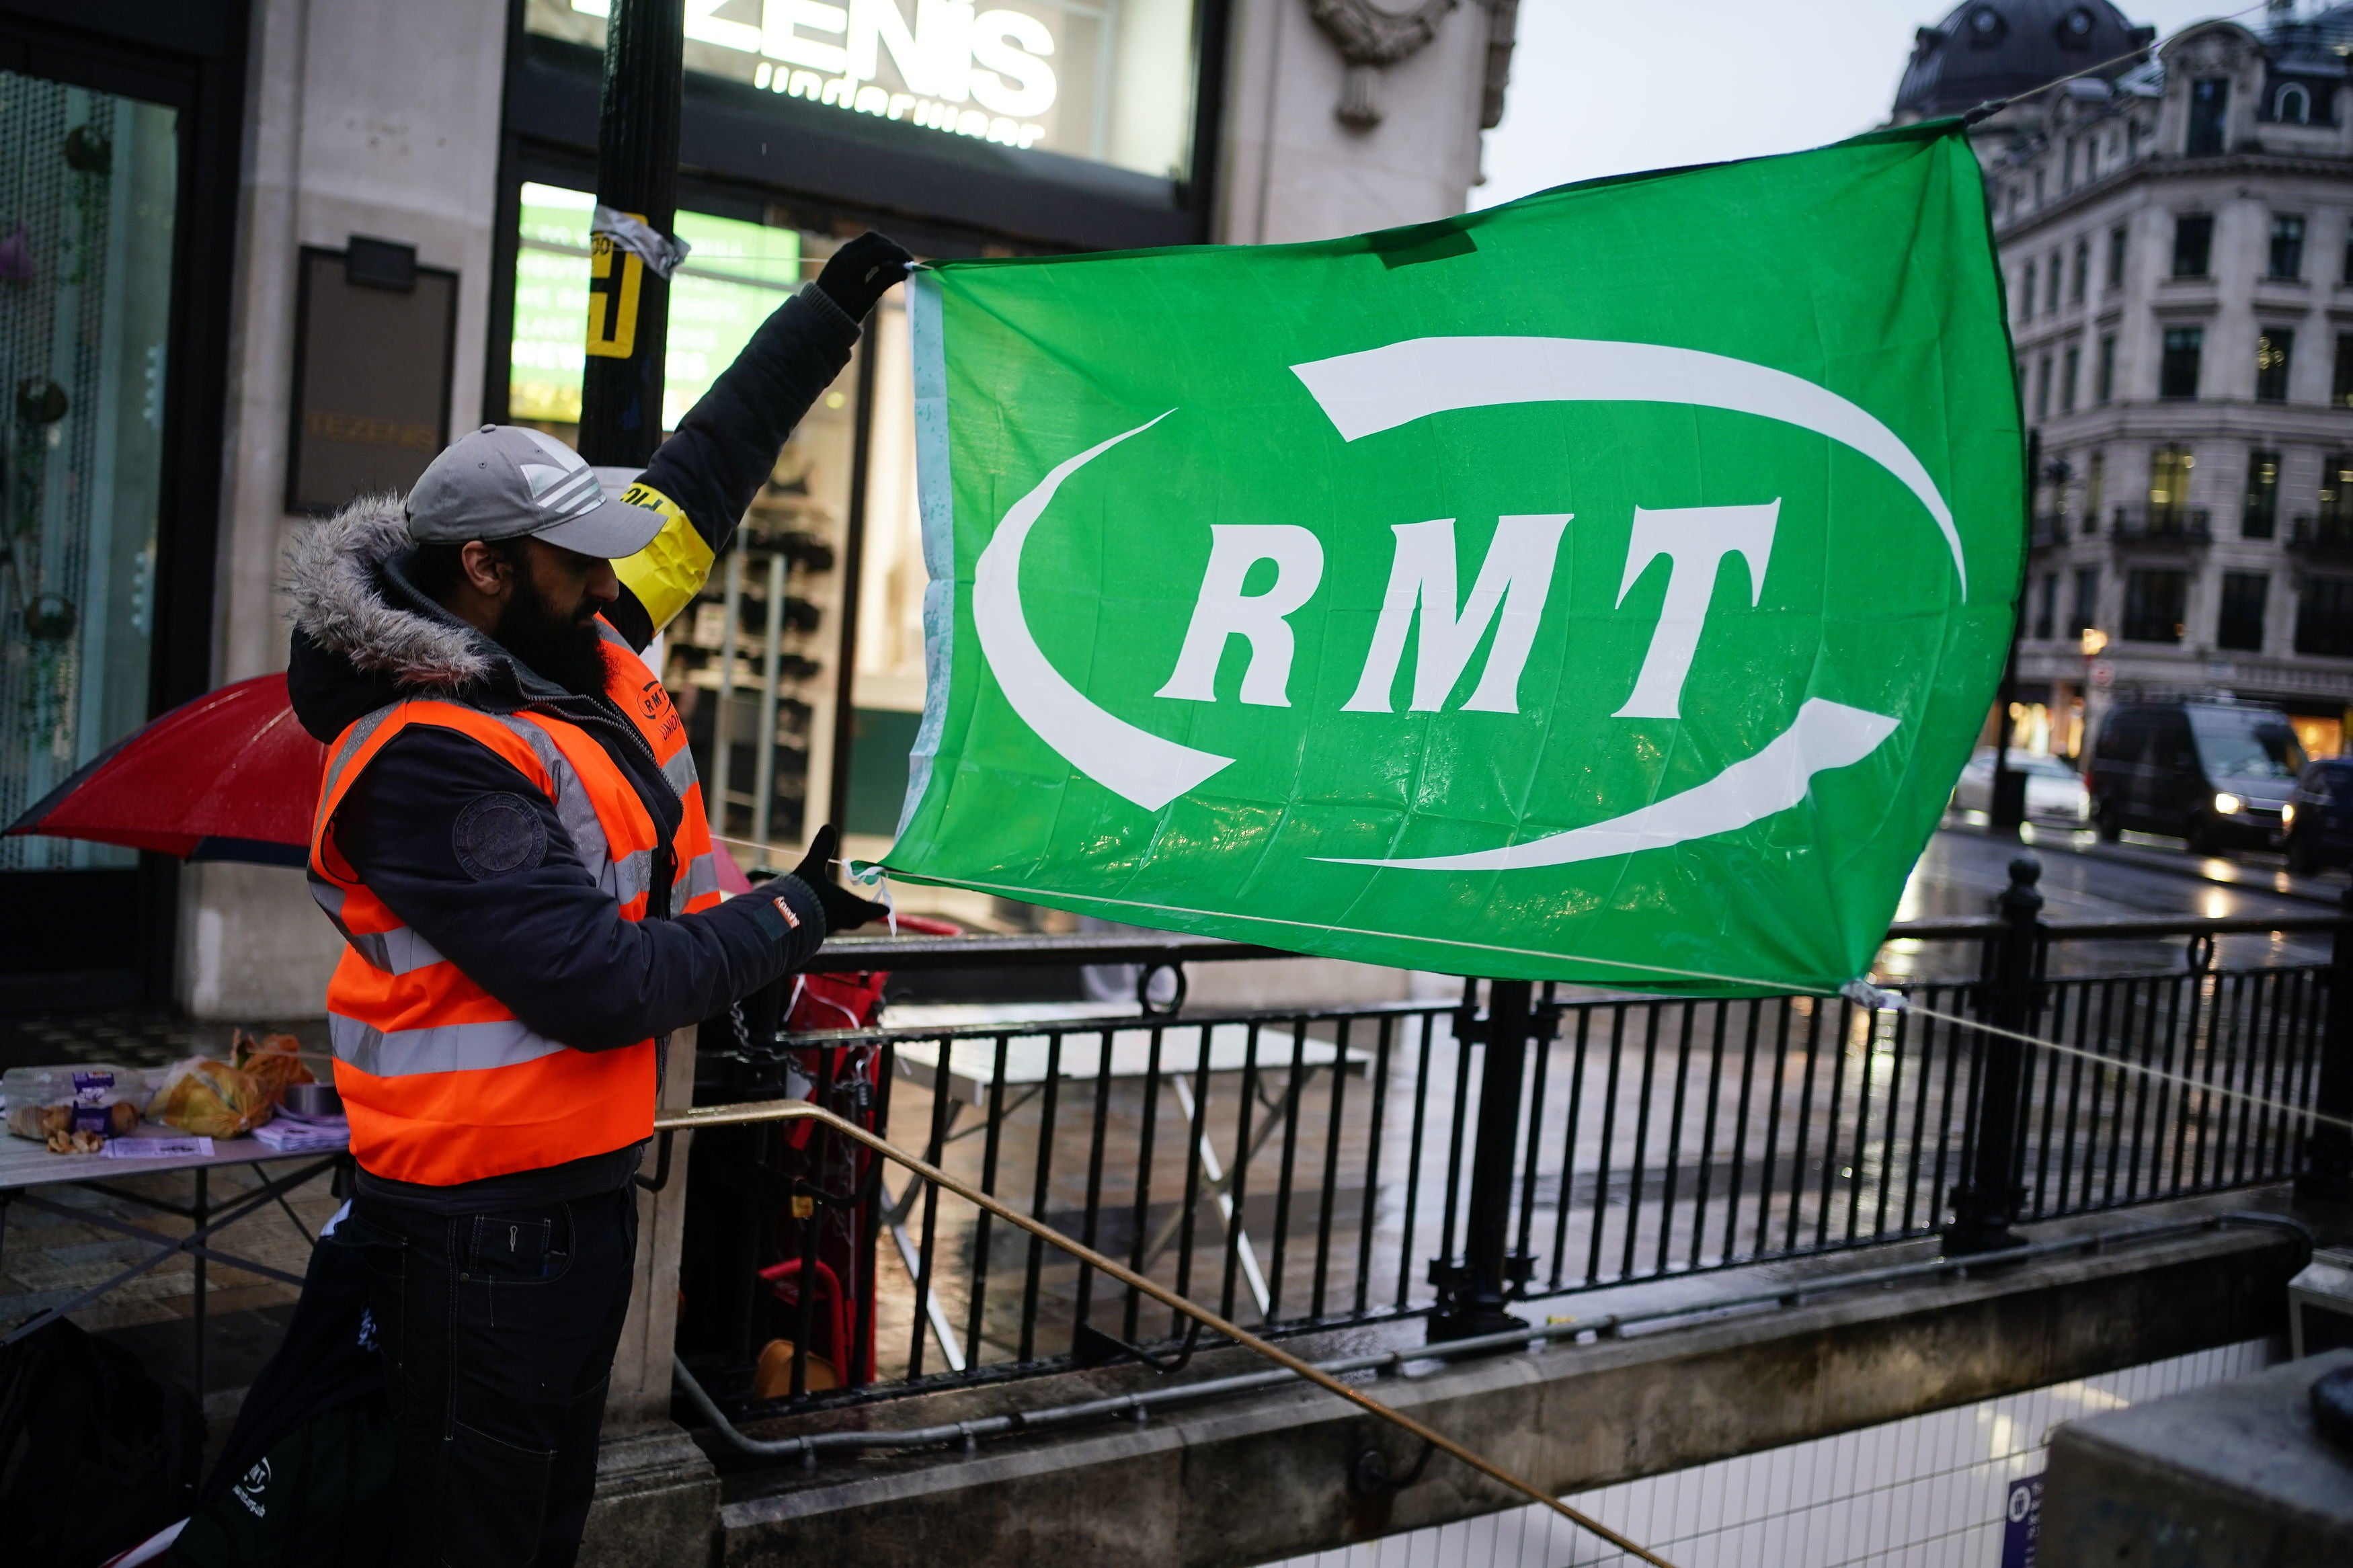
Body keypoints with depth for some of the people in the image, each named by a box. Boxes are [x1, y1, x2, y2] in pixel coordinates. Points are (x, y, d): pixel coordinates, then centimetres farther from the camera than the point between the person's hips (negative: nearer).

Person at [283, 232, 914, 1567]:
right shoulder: (430, 759, -25)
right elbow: (602, 987, -27)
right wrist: (795, 917, -15)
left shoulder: (575, 635, 1)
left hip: (586, 1182, 9)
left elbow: (704, 472, 13)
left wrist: (832, 310, 16)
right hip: (489, 1222, -9)